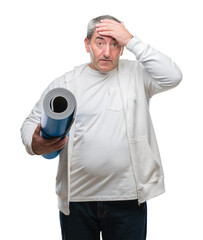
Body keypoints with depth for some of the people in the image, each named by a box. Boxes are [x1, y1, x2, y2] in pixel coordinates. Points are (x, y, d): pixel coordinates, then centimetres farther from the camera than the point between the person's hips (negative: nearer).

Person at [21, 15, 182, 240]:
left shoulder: (136, 74, 2)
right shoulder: (65, 83, 3)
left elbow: (172, 77, -14)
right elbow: (33, 122, 5)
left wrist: (132, 41, -13)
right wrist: (35, 144, -19)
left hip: (127, 197, 0)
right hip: (77, 196, 1)